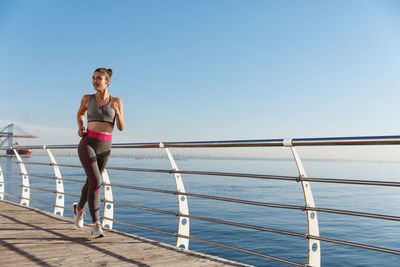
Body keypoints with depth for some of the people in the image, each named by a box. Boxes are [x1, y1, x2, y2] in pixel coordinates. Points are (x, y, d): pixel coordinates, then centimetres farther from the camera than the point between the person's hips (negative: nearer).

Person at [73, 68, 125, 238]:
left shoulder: (117, 101, 4)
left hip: (105, 147, 3)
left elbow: (121, 127, 0)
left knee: (91, 182, 17)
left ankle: (79, 208, 47)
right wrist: (80, 128, 3)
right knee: (96, 182, -19)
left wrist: (116, 110, -18)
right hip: (88, 144, -2)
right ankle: (96, 226, -12)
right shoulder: (87, 99, 3)